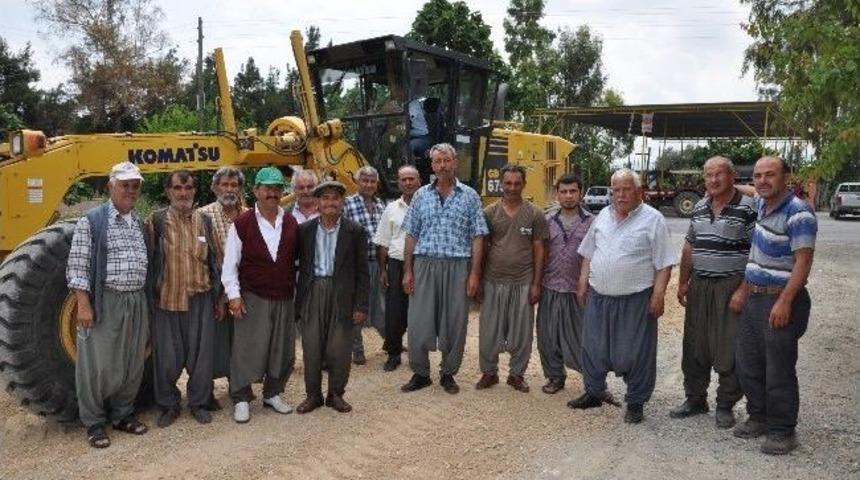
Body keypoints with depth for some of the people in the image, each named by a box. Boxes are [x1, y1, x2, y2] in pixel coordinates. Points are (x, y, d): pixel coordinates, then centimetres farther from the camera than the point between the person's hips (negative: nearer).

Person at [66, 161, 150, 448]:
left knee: (133, 364, 12)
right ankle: (94, 423, 18)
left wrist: (148, 304, 15)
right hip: (104, 302, -5)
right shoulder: (91, 221, -5)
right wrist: (83, 304, -15)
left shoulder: (141, 224, 13)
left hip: (137, 303, 6)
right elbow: (77, 267, -9)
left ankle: (123, 415, 27)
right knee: (98, 366, 3)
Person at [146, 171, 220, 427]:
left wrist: (218, 296, 11)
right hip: (166, 300, -2)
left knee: (201, 353, 8)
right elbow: (146, 260, -1)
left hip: (201, 300, 2)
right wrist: (149, 297, -2)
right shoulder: (155, 221, -2)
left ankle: (199, 403, 25)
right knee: (167, 357, 7)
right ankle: (168, 405, 26)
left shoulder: (205, 222, 7)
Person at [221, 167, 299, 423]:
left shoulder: (291, 223, 5)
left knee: (282, 349, 11)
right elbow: (230, 262, -4)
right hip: (252, 298, -4)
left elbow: (298, 258, 10)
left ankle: (273, 394, 28)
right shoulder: (242, 224, -6)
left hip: (284, 298, 4)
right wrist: (233, 295, -10)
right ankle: (241, 399, 16)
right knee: (247, 349, 0)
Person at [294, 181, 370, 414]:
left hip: (342, 295, -2)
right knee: (311, 347, 7)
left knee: (339, 349, 5)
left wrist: (360, 305, -4)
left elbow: (362, 271, 0)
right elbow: (300, 264, 10)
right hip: (312, 293, 2)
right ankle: (313, 395, 23)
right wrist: (299, 299, 2)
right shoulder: (305, 230, 5)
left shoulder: (355, 231, 0)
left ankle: (336, 394, 23)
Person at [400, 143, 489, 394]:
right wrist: (408, 271, 1)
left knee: (454, 323, 5)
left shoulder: (469, 196, 5)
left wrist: (474, 274, -6)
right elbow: (411, 235, 8)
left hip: (457, 267, -1)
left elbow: (477, 238, 2)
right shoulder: (421, 195, 9)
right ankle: (420, 374, 17)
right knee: (418, 322, 1)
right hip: (424, 264, 1)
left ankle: (448, 374, 21)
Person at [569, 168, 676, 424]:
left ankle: (635, 402, 20)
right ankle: (594, 393, 31)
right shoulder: (603, 216, 10)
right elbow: (588, 254, 16)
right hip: (598, 297, 5)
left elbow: (663, 264, -8)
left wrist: (658, 295, -14)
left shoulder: (653, 219, -6)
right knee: (593, 348, 13)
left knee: (636, 353, 4)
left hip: (635, 300, -5)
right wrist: (583, 283, 10)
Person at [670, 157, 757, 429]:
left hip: (731, 287, -6)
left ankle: (725, 406, 19)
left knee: (729, 350, 3)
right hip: (699, 285, 6)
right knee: (694, 346, 12)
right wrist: (683, 282, 12)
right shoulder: (699, 208, 9)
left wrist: (743, 291, -17)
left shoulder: (747, 209, -10)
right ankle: (695, 399, 27)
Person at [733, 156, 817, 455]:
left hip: (780, 300, -8)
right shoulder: (761, 204, 8)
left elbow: (803, 262, -20)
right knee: (747, 365, 15)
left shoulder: (798, 213, -16)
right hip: (753, 297, 8)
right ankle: (759, 417, 30)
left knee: (779, 371, 0)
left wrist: (784, 302, -23)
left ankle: (783, 432, 15)